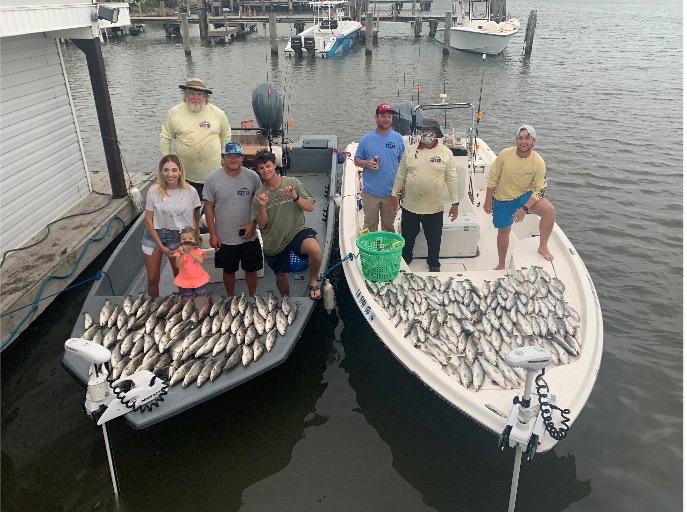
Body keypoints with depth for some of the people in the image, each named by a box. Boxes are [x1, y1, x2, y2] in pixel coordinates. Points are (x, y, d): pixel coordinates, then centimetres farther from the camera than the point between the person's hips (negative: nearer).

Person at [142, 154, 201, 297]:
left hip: (178, 237, 0)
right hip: (154, 236, 0)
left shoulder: (190, 191, -11)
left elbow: (196, 216, 3)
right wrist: (161, 246, -8)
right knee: (152, 279, 9)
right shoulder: (154, 191, -12)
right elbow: (148, 220, -7)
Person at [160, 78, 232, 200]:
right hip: (186, 176, 0)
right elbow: (165, 138, 6)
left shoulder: (217, 113, 1)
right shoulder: (174, 113, 0)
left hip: (214, 175, 0)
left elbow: (226, 137, 12)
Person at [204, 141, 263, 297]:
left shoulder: (253, 176, -7)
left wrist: (253, 224, -11)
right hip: (224, 238, 0)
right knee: (228, 271, 17)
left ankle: (252, 296, 39)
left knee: (251, 270, 15)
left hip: (249, 236, 1)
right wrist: (212, 234, -5)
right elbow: (209, 207, -3)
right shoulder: (213, 178, -8)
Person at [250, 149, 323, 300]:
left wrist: (295, 197, -21)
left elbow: (310, 207, -4)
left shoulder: (292, 183, -4)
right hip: (274, 242, 3)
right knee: (281, 276, 17)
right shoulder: (259, 194, 1)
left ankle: (313, 281, -8)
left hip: (296, 231, -3)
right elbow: (261, 225, 0)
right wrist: (262, 207, -18)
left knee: (315, 249, -35)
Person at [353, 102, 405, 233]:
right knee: (370, 224, 11)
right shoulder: (366, 139, -2)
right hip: (370, 192, -1)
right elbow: (356, 160, 4)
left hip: (391, 192, 1)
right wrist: (367, 163, -18)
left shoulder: (398, 138, 1)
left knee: (389, 225, 16)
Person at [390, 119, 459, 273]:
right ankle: (404, 261, 40)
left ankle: (434, 265, 37)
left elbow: (452, 179, -2)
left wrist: (455, 203, -2)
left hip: (434, 208, -1)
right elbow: (401, 176, 8)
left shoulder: (446, 153, -4)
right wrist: (394, 194, 8)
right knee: (407, 238, 17)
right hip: (410, 206, 1)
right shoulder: (410, 150, 0)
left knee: (434, 240, 15)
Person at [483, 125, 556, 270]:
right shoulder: (505, 154, -17)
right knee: (504, 231, 11)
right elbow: (492, 179, -6)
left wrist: (525, 208, -23)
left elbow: (540, 190, -13)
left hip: (525, 196, 0)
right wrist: (488, 201, -3)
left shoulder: (538, 161, -16)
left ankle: (543, 247, -6)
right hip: (502, 199, 0)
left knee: (549, 210, -25)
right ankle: (501, 265, 32)